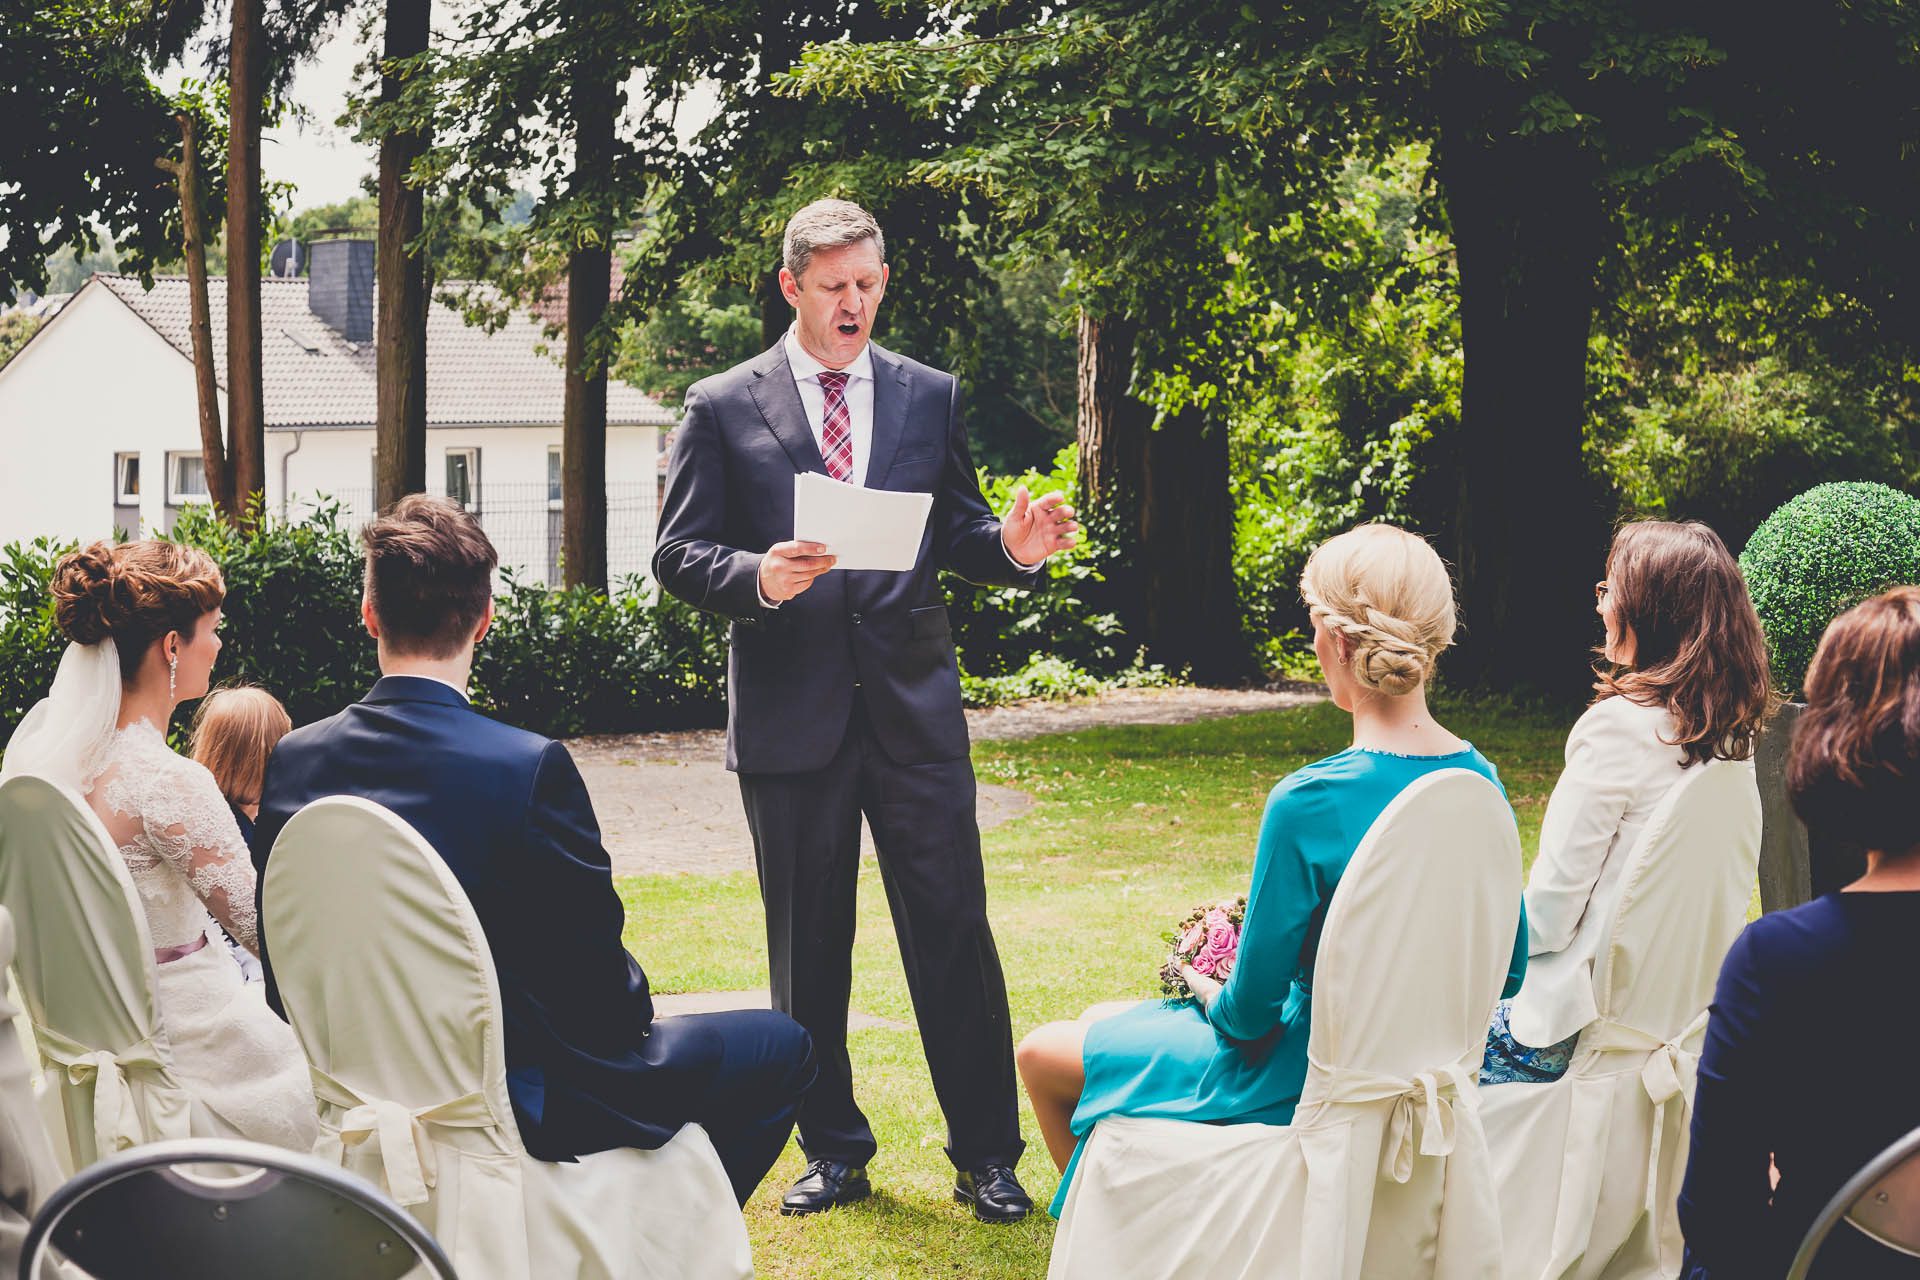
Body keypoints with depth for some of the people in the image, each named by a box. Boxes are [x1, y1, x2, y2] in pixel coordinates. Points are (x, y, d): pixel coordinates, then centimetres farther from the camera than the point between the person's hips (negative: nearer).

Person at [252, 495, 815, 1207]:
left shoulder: (292, 763, -5)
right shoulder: (529, 768, -23)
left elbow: (284, 972, 4)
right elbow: (597, 975, -15)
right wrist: (634, 1015, 7)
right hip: (527, 1106, -7)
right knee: (779, 1048, 13)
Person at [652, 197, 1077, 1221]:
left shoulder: (930, 397, 11)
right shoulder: (722, 408, 3)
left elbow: (954, 534, 13)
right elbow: (678, 554, 0)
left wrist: (1012, 547, -9)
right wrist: (757, 577, -20)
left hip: (914, 707, 1)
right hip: (790, 713, -1)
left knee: (954, 929, -1)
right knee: (808, 946, 8)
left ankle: (985, 1156, 8)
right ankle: (833, 1150, 21)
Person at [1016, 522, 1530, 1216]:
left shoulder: (1310, 804, -29)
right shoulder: (1480, 780, -8)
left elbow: (1249, 1013, -20)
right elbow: (1509, 972, 3)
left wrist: (1209, 991, 3)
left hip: (1302, 1080, -7)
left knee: (1043, 1055, 15)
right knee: (1101, 1021, 29)